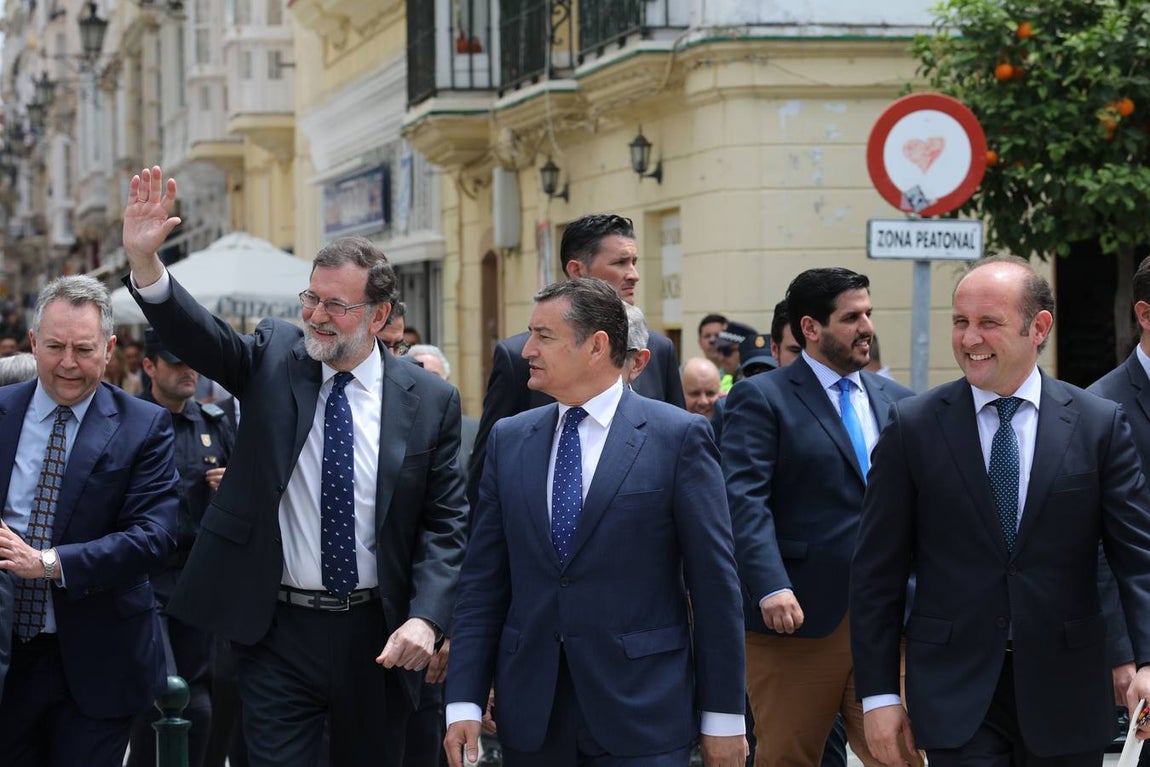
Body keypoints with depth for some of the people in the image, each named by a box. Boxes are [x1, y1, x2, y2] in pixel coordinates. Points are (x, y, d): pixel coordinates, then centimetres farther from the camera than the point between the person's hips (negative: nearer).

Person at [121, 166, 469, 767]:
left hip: (377, 637, 0)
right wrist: (143, 259, -33)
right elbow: (198, 335, -15)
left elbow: (444, 522, -2)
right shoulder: (273, 358, 2)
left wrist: (425, 618, -15)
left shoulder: (430, 400, -2)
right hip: (277, 631, 0)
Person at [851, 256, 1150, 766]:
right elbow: (877, 574, 2)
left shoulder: (1099, 424, 1)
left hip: (1065, 692, 1)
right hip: (956, 693, -1)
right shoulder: (913, 426, 0)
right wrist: (878, 693, -2)